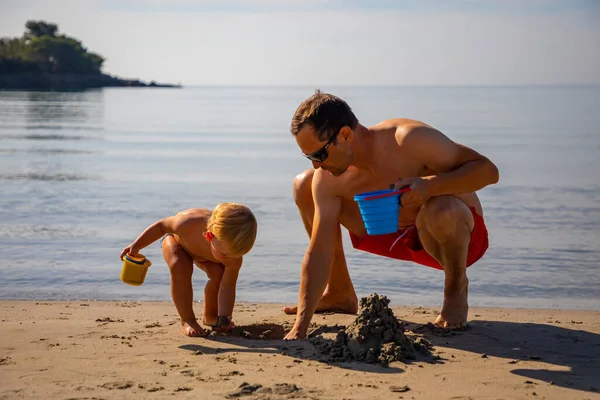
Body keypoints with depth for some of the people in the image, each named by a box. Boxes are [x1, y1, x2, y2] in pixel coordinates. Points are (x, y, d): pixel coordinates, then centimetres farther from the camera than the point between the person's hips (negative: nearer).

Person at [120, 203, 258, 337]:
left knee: (219, 274, -22)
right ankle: (187, 320, -17)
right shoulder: (188, 224, -48)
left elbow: (227, 288, -31)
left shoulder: (234, 256, -39)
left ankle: (210, 316, 7)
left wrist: (224, 317, -42)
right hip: (176, 239, -2)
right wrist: (136, 246, -24)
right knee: (180, 267, -32)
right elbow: (161, 226, -27)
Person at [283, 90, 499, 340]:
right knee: (304, 186, -4)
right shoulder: (327, 180, -16)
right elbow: (319, 252, -17)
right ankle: (340, 293, 13)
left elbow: (487, 169, -28)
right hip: (401, 238, 5)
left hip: (459, 232, -5)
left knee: (440, 211, -44)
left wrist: (431, 185, -45)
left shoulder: (408, 140, -31)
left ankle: (456, 288, -9)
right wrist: (299, 329, -24)